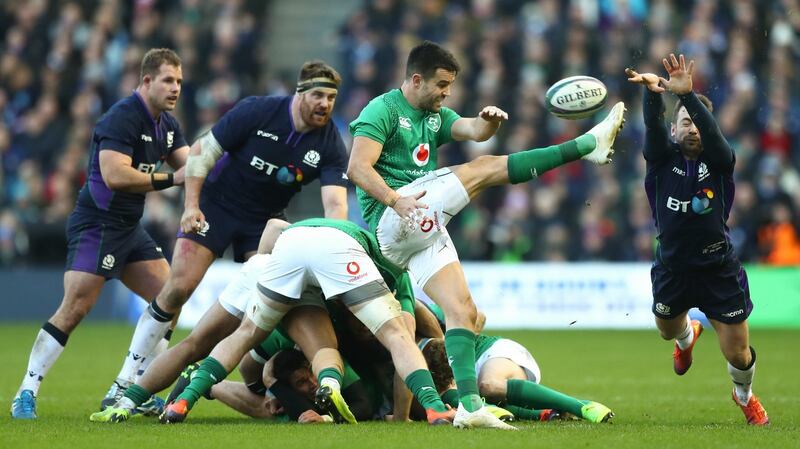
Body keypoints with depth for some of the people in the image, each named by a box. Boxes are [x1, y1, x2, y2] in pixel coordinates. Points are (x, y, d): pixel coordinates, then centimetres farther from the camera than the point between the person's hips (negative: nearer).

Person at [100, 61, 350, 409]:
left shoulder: (330, 145, -13)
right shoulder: (256, 112, -20)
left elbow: (335, 203, -24)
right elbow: (202, 150, -13)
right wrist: (191, 205, -21)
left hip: (264, 220, 3)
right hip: (216, 206, -3)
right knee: (178, 289, -10)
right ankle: (125, 382, -4)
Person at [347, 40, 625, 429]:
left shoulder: (436, 116, 23)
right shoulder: (383, 110, -2)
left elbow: (473, 130, 4)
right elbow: (358, 168, -13)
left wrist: (488, 121, -19)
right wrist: (395, 200, -27)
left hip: (423, 229, 9)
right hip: (390, 220, -9)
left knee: (463, 310, -4)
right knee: (485, 168, -14)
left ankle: (469, 405, -10)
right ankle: (587, 145, -15)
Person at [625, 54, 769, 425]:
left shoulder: (718, 161, -10)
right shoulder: (663, 158, -7)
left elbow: (711, 130, -29)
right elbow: (653, 127, -26)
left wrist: (687, 95, -47)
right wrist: (653, 92, -47)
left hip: (719, 271, -2)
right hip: (671, 267, 2)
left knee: (738, 355, 0)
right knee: (669, 331, 25)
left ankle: (744, 396, 35)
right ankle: (689, 335, 64)